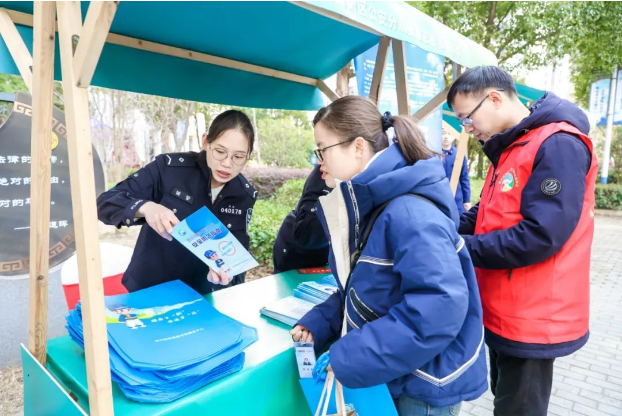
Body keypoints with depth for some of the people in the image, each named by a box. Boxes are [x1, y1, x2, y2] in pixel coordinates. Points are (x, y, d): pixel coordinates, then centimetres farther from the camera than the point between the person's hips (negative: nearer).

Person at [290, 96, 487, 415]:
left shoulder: (409, 213, -29)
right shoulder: (364, 207, 1)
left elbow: (441, 306, -34)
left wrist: (347, 358, -29)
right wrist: (319, 323, -4)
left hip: (426, 383, -8)